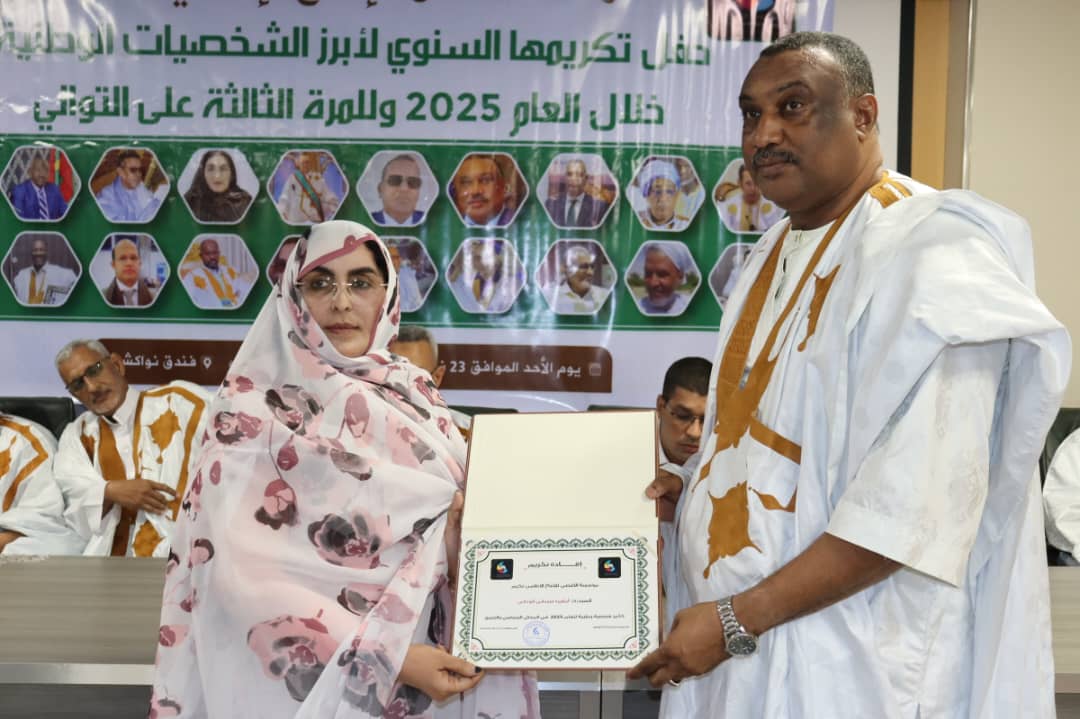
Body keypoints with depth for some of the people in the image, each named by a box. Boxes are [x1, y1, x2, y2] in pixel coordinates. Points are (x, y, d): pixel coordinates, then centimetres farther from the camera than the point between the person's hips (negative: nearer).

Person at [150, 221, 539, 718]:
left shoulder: (414, 393, 3)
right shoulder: (255, 408, -10)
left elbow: (454, 518, 8)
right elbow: (248, 572, -17)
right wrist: (388, 658, -23)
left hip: (424, 662, 4)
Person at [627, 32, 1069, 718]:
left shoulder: (930, 254, -18)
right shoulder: (780, 249, 8)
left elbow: (922, 501, -25)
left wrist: (738, 620, -22)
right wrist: (702, 484, 5)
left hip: (849, 661, -7)